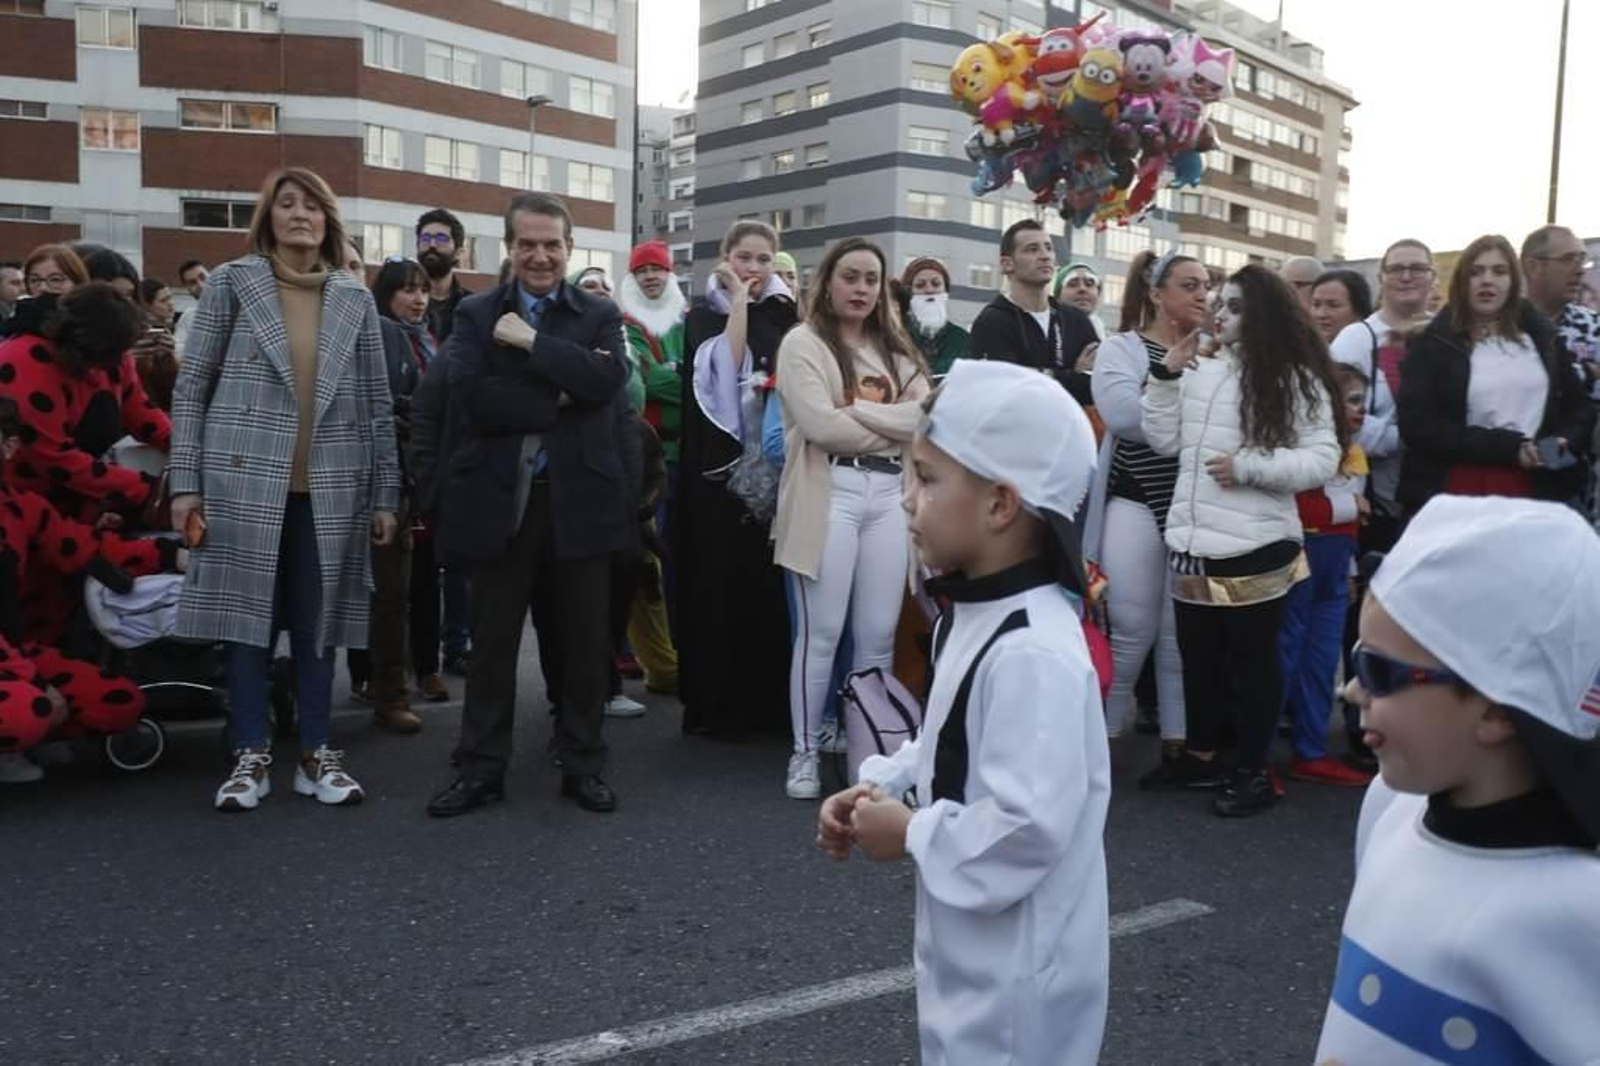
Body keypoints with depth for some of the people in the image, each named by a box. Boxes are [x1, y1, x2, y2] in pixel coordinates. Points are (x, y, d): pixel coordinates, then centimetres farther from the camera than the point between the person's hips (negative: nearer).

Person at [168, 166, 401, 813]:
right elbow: (191, 384, 2)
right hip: (245, 479, -1)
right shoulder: (232, 282, 3)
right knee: (246, 614, 2)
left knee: (318, 619, 6)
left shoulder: (355, 298, 8)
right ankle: (251, 756, 13)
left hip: (330, 486, 2)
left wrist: (386, 494, 4)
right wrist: (185, 481, -5)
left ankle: (316, 754, 15)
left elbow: (377, 402, 8)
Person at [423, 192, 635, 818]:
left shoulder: (600, 316, 6)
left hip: (581, 499, 0)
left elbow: (606, 379, -14)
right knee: (492, 640, 8)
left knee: (584, 640, 8)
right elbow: (473, 399, -11)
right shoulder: (475, 315, 5)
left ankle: (583, 764, 22)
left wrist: (531, 340, -13)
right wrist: (561, 397, -13)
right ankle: (481, 767, 20)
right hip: (501, 499, 0)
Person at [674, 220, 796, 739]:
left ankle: (769, 698, 14)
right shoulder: (705, 314, 3)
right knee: (721, 581, -2)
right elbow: (723, 367, -17)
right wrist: (739, 302, -10)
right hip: (721, 465, -3)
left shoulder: (784, 314, 13)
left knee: (769, 581, 4)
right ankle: (715, 703, 7)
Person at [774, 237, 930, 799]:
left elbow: (925, 416, 2)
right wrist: (895, 428, 1)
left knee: (879, 634, 5)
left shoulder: (896, 350, 19)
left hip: (890, 494, 5)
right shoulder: (803, 342, 2)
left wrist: (855, 408, -7)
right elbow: (822, 425, -11)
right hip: (830, 492, -4)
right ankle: (806, 752, 10)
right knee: (822, 632, -2)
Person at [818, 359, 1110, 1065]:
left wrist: (910, 834, -19)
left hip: (1017, 966, -9)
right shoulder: (975, 616, 1)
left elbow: (1029, 827, -33)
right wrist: (879, 785, 0)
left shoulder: (1033, 652, -31)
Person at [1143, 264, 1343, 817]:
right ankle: (1202, 753, 34)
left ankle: (1254, 771, 23)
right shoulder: (1201, 371, 8)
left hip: (1254, 547, -5)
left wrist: (1249, 466, -18)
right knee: (1197, 655, 17)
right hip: (1192, 543, 5)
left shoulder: (1296, 378, -5)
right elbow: (1165, 442, 7)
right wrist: (1166, 376, 0)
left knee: (1252, 658, 8)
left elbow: (1323, 459, -10)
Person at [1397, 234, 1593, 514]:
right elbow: (1417, 427, -11)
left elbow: (1579, 406, 17)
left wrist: (1565, 441, -6)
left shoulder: (1539, 335, 12)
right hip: (1455, 497, -4)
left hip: (1534, 493, 4)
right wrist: (1507, 447, -16)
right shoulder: (1433, 343, -2)